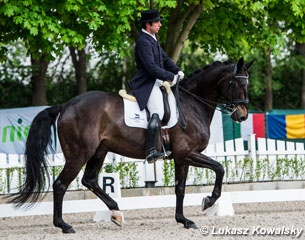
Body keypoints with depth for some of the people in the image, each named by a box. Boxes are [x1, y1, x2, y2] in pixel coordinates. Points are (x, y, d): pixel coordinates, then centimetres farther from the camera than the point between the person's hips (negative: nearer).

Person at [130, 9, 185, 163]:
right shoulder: (143, 42, -16)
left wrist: (177, 71, 6)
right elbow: (151, 67, -23)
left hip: (156, 83, 11)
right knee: (157, 113, -26)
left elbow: (165, 59, 22)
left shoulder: (152, 40, 17)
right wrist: (171, 77, -17)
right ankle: (151, 152, -34)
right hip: (146, 85, -11)